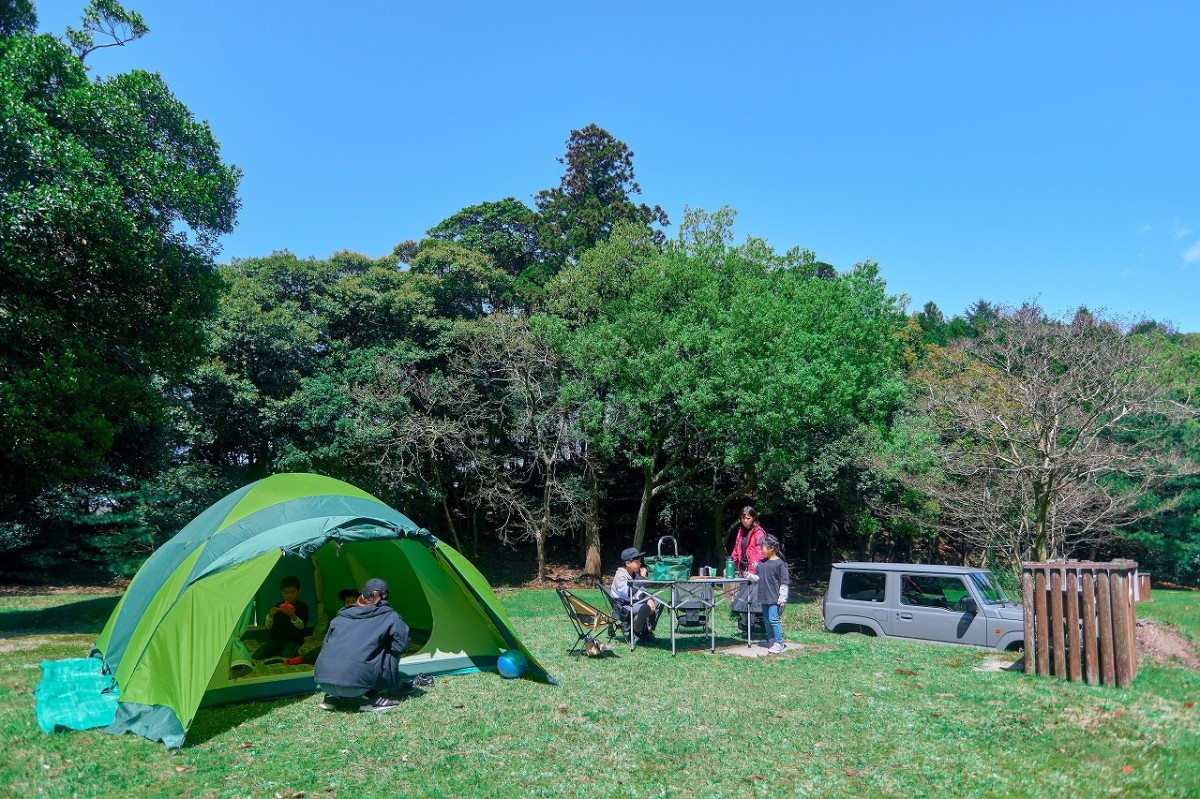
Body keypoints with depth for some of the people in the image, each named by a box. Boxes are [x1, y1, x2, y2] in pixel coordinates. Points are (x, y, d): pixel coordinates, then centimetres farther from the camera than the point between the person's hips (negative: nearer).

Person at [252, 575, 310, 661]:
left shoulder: (302, 607, -1)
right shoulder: (278, 607, 9)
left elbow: (301, 626, -13)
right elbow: (268, 627, 6)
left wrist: (293, 616, -32)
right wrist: (270, 616, -15)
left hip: (293, 640, -4)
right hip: (274, 639, 4)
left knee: (286, 656, -33)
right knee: (256, 656, -16)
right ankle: (279, 652, 5)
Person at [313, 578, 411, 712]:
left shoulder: (341, 616, 22)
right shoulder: (389, 616, 9)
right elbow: (402, 644, 5)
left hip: (322, 678, 5)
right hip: (355, 681, -5)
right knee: (392, 654, 15)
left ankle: (332, 697, 18)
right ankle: (371, 698, 9)